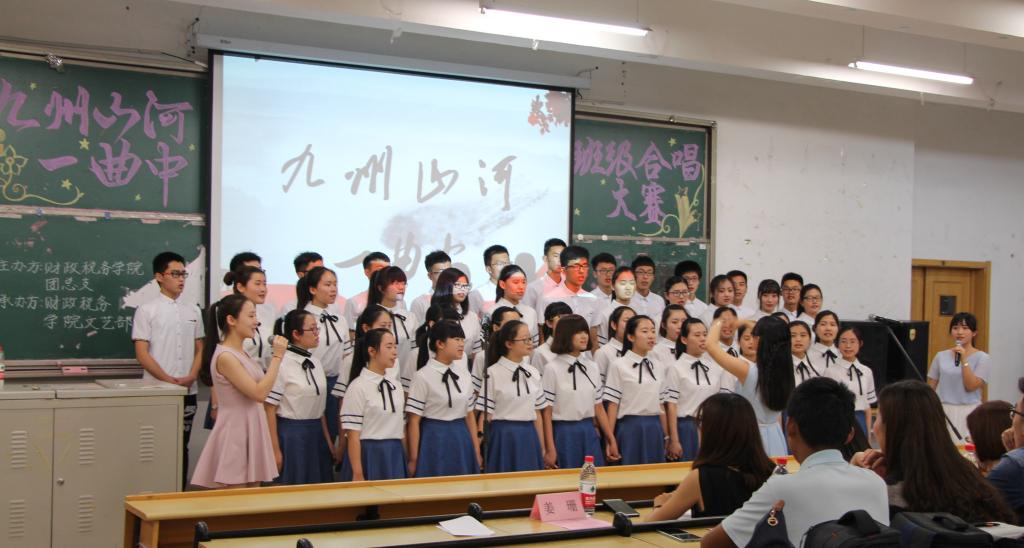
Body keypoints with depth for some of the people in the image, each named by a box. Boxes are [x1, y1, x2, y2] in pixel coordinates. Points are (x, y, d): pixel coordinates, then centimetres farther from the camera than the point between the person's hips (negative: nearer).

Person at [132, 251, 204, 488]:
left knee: (181, 446, 9)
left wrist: (190, 377, -4)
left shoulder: (193, 311, 11)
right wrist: (169, 380, -13)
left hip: (188, 392, 4)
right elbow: (142, 354, -7)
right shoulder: (146, 311, -2)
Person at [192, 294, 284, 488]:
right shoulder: (225, 356, -17)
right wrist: (276, 357, -15)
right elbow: (259, 393, -20)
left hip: (251, 432, 9)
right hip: (235, 434, -9)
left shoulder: (242, 354, 12)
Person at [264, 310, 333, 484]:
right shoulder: (282, 364, -11)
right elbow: (269, 409, -12)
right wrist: (275, 450, -13)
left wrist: (328, 442, 14)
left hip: (316, 435, 7)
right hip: (291, 435, -7)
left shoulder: (316, 363, 10)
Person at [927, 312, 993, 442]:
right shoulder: (941, 356, 8)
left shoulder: (982, 358, 0)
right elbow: (930, 389, 10)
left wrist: (964, 360, -16)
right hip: (941, 412, 2)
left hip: (968, 413, -2)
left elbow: (971, 386, -9)